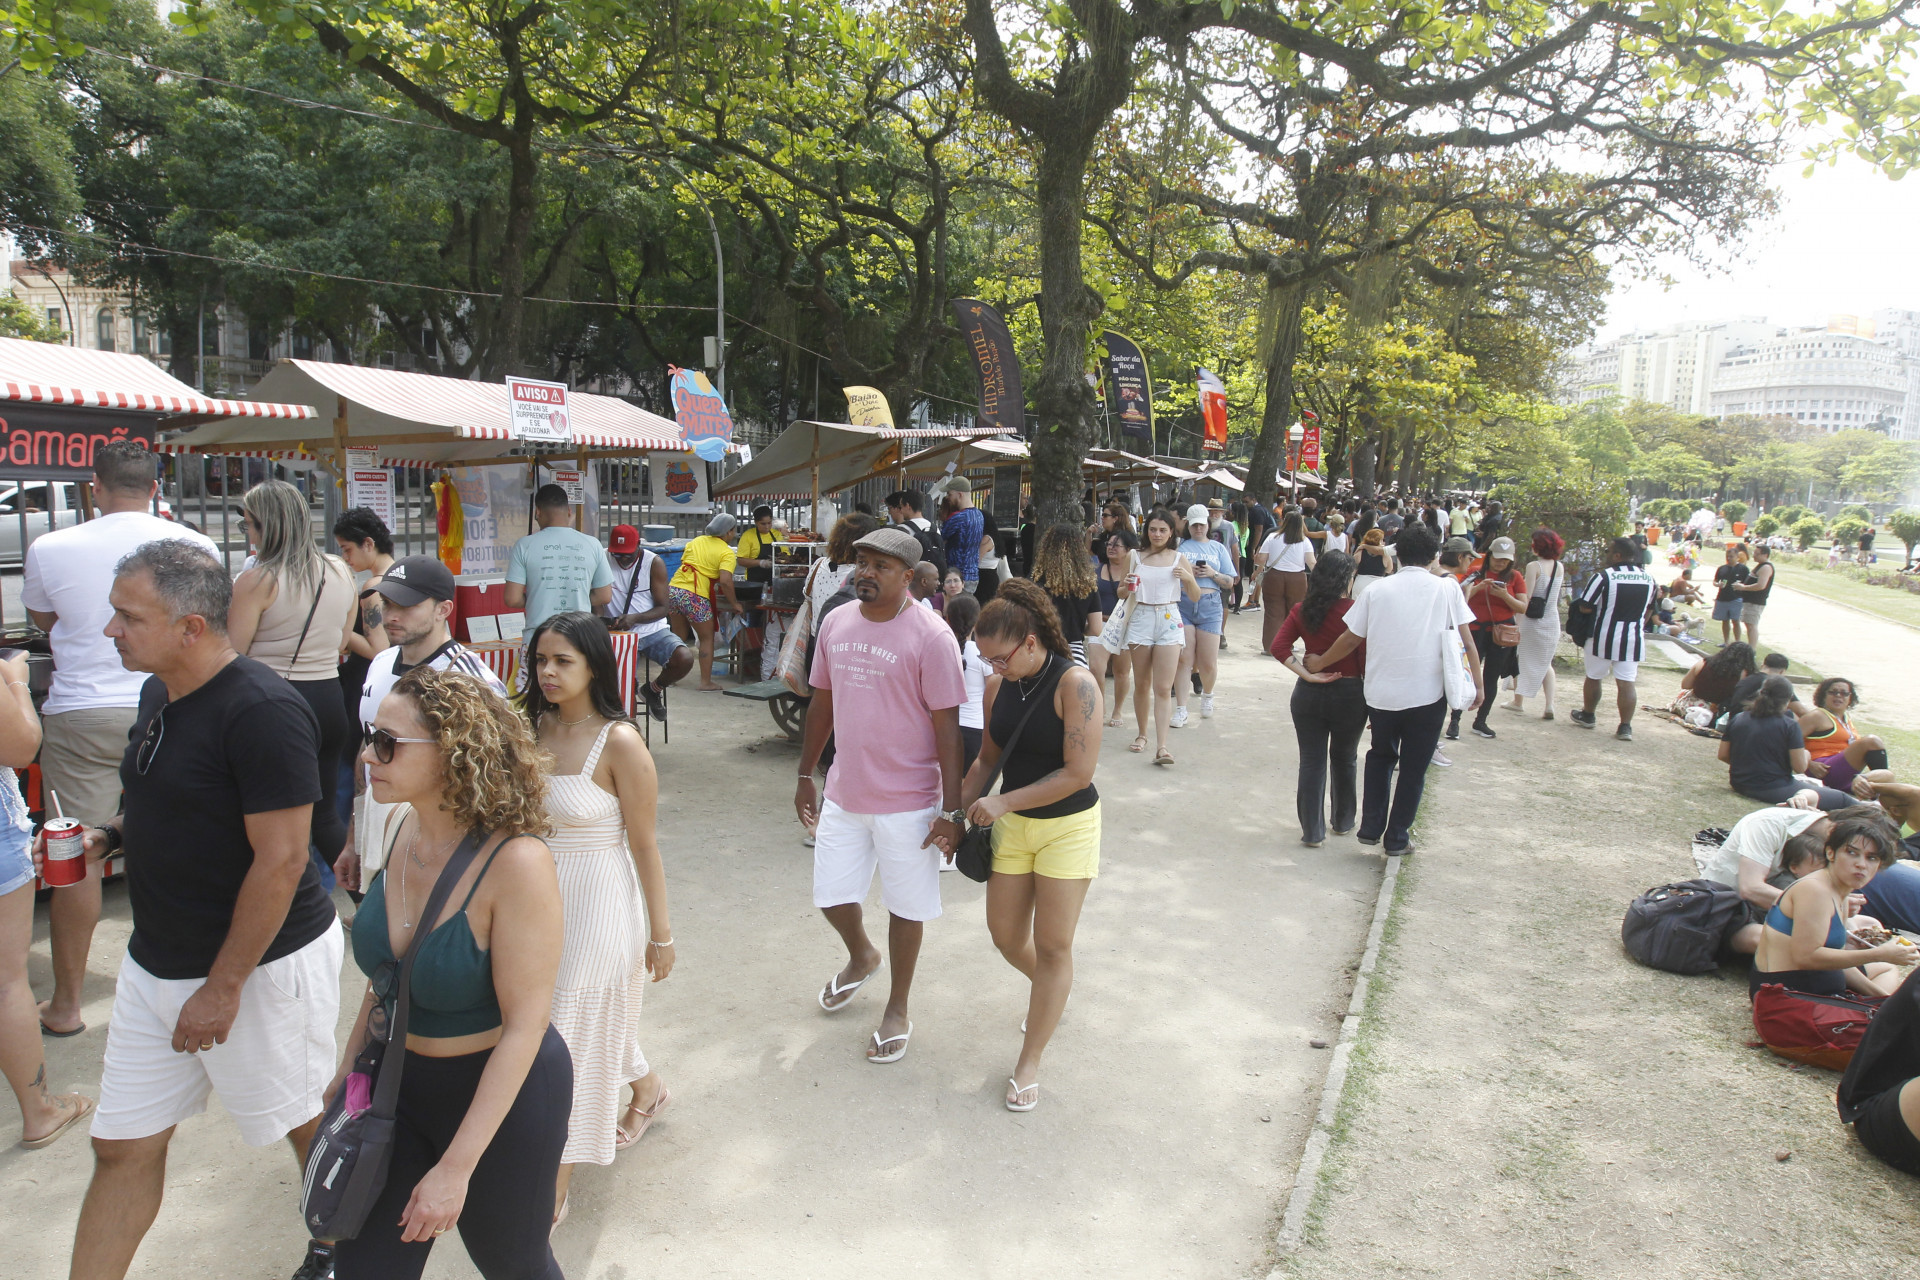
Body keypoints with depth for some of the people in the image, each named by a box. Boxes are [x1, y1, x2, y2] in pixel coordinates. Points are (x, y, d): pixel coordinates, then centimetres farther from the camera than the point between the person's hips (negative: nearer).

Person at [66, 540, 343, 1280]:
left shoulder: (262, 712, -24)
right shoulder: (160, 694, 5)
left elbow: (280, 860, -24)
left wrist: (223, 987, -20)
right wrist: (110, 835, 2)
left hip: (260, 963, -8)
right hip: (156, 962, 8)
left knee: (303, 1120, 14)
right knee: (123, 1145, 13)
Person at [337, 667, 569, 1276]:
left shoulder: (517, 862, -29)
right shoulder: (405, 826, -6)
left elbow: (524, 1026, -25)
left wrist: (456, 1167, -22)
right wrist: (350, 1065, 16)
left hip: (501, 1092, -6)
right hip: (400, 1081, 6)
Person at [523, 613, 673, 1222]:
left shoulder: (619, 742, -19)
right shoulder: (535, 726, -1)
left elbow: (645, 844, -15)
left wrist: (661, 934, -10)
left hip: (597, 902, -6)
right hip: (540, 897, 7)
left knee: (572, 1031, 3)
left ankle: (555, 1185, 20)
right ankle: (647, 1090, 50)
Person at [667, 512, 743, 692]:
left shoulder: (696, 541, 16)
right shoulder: (727, 553, -3)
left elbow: (683, 561, 20)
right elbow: (725, 581, -16)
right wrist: (734, 604, -5)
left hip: (673, 589, 6)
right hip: (695, 596, -6)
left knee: (679, 636, 23)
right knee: (707, 639, 10)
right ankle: (705, 682, 9)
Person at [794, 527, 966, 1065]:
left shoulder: (930, 636, -16)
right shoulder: (836, 622, 2)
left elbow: (947, 726, -14)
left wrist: (951, 810, -15)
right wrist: (805, 776, 15)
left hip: (907, 802, -5)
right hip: (843, 793, 5)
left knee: (906, 907, 10)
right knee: (831, 895, 15)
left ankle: (898, 1010, 32)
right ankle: (861, 957, 48)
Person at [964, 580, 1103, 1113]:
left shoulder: (1075, 684, -20)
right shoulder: (998, 687, -2)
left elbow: (1079, 773, -23)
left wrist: (1002, 802, -22)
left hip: (1068, 825, -6)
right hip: (1012, 825, 6)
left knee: (1052, 945, 3)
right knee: (1005, 934, 13)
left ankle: (1029, 1063, 18)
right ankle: (1048, 991, 47)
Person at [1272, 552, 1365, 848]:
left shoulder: (1302, 610, -2)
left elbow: (1279, 646, -9)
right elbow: (1366, 660, -13)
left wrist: (1306, 675, -11)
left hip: (1309, 693, 2)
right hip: (1349, 694, -2)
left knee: (1312, 762, 7)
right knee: (1344, 759, 18)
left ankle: (1313, 832, 8)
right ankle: (1343, 822, 34)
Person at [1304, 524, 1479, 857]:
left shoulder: (1378, 590, 1)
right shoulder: (1446, 588, -1)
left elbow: (1350, 639, 3)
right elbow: (1466, 639, -4)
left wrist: (1319, 663, 16)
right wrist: (1477, 684, 3)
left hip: (1381, 692, 2)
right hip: (1428, 694, -1)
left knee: (1381, 757, 22)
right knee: (1414, 768, 11)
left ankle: (1371, 828, 20)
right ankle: (1397, 838, 17)